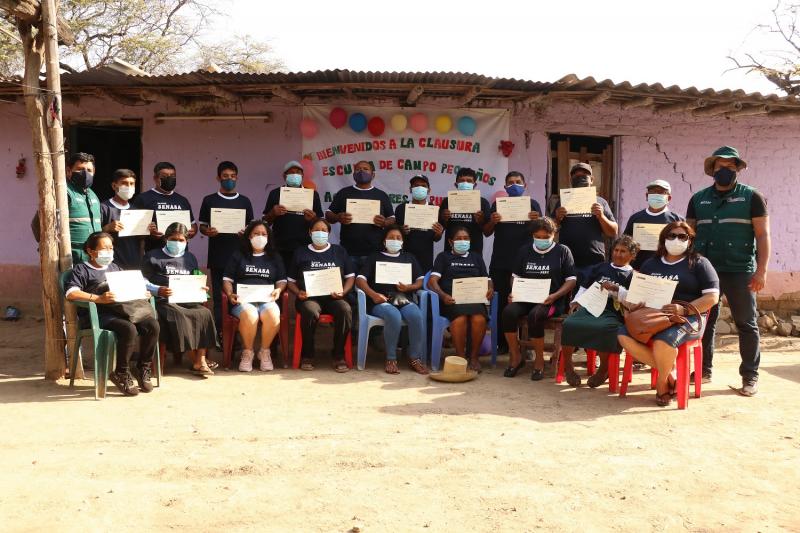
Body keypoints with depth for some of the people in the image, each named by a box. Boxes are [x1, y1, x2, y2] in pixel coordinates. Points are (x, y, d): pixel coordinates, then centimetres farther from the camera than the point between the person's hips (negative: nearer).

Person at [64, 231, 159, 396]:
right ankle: (121, 374, -14)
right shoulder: (81, 269, 10)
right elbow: (71, 293, -8)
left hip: (123, 310, 6)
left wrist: (142, 293, 5)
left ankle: (143, 369, -7)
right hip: (97, 314, -6)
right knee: (129, 329, -35)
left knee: (152, 325, -23)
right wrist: (99, 299, -20)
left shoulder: (115, 267, 31)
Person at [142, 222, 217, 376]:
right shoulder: (153, 256, 10)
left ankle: (201, 361, -28)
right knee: (179, 316, -35)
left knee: (204, 313, -26)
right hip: (163, 301, -4)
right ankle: (195, 360, -25)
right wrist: (158, 290, -15)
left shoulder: (190, 258, 25)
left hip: (187, 300, 4)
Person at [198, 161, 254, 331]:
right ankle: (219, 333, 8)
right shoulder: (209, 200, 5)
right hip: (217, 257, -1)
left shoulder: (245, 201, 8)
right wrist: (208, 232, -14)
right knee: (219, 296, 2)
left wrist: (246, 232, -11)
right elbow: (202, 226, 7)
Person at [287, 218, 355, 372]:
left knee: (345, 310, -34)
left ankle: (338, 355, -19)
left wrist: (343, 292, -3)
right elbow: (291, 281, 16)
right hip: (309, 297, -1)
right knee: (310, 312, -37)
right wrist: (298, 293, -5)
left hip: (333, 297, 1)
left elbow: (350, 277, 16)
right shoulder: (300, 253, 18)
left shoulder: (339, 251, 20)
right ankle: (307, 355, -18)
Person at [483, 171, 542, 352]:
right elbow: (486, 232, 9)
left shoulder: (532, 204, 7)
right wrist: (492, 222, -12)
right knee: (500, 302, 0)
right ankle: (501, 342, 8)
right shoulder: (497, 204, 10)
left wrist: (537, 221, -17)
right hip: (500, 262, 1)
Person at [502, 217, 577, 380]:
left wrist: (555, 295, -13)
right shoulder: (524, 250, 17)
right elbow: (516, 275, 21)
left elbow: (571, 279, 3)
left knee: (534, 315, -35)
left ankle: (539, 360, -15)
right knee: (508, 312, -28)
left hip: (552, 300, -4)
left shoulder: (562, 251, 6)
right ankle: (515, 357, -10)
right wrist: (513, 292, 0)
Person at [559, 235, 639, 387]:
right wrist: (576, 301, 10)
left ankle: (603, 370, -11)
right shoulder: (600, 268, 25)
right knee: (569, 323, -28)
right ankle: (567, 366, -8)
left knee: (604, 329, -38)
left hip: (611, 313, -3)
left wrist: (615, 289, -11)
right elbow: (584, 287, 26)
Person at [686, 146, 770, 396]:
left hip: (740, 272, -3)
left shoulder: (751, 197, 1)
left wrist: (761, 270, -10)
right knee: (704, 322, 9)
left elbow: (763, 235, -2)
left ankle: (750, 376, 10)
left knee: (746, 324, 3)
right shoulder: (698, 199, 10)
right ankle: (703, 370, 20)